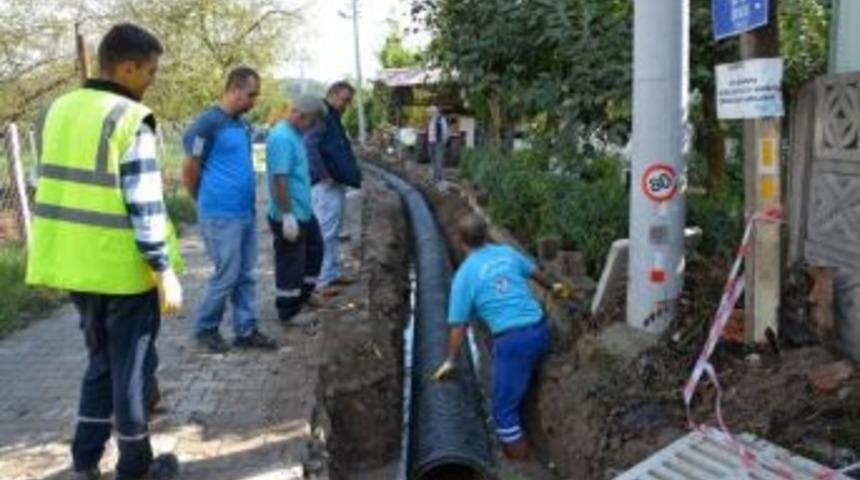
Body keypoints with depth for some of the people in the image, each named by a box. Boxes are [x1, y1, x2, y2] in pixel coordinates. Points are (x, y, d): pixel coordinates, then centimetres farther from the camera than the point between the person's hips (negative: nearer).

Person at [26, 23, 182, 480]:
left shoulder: (57, 111, 8)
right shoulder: (130, 121, -16)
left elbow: (55, 189, 14)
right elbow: (144, 206, -18)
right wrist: (165, 270, -13)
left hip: (75, 262, 7)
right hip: (124, 268, -7)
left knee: (100, 360, 21)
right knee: (131, 367, 7)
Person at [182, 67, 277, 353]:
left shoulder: (242, 125, 12)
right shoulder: (208, 123, -13)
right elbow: (190, 171, -9)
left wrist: (247, 201, 15)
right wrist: (208, 203, 3)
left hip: (245, 212, 8)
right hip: (220, 216, -8)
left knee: (245, 276, 10)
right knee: (227, 275, -2)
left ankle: (246, 331, 18)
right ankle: (205, 329, 16)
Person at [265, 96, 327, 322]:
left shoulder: (294, 134, 10)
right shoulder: (282, 138, -22)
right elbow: (279, 179, -26)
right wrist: (287, 215, -26)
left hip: (304, 212, 10)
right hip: (289, 216, -10)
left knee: (314, 251, 21)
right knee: (290, 265, 2)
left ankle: (302, 299, 34)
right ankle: (288, 312, 17)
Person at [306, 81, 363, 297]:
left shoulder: (333, 118, 19)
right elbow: (309, 144, -25)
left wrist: (351, 175, 13)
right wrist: (323, 174, -25)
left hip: (337, 183, 11)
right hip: (325, 185, -11)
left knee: (333, 232, 16)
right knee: (325, 232, -7)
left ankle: (334, 273, 25)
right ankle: (322, 280, -3)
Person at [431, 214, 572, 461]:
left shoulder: (465, 275, -5)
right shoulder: (507, 252, 10)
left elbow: (459, 325, -2)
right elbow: (535, 272, 29)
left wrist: (450, 361, 11)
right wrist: (553, 286, 50)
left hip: (512, 340, -7)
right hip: (540, 330, 7)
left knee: (504, 410, 4)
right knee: (512, 394, 30)